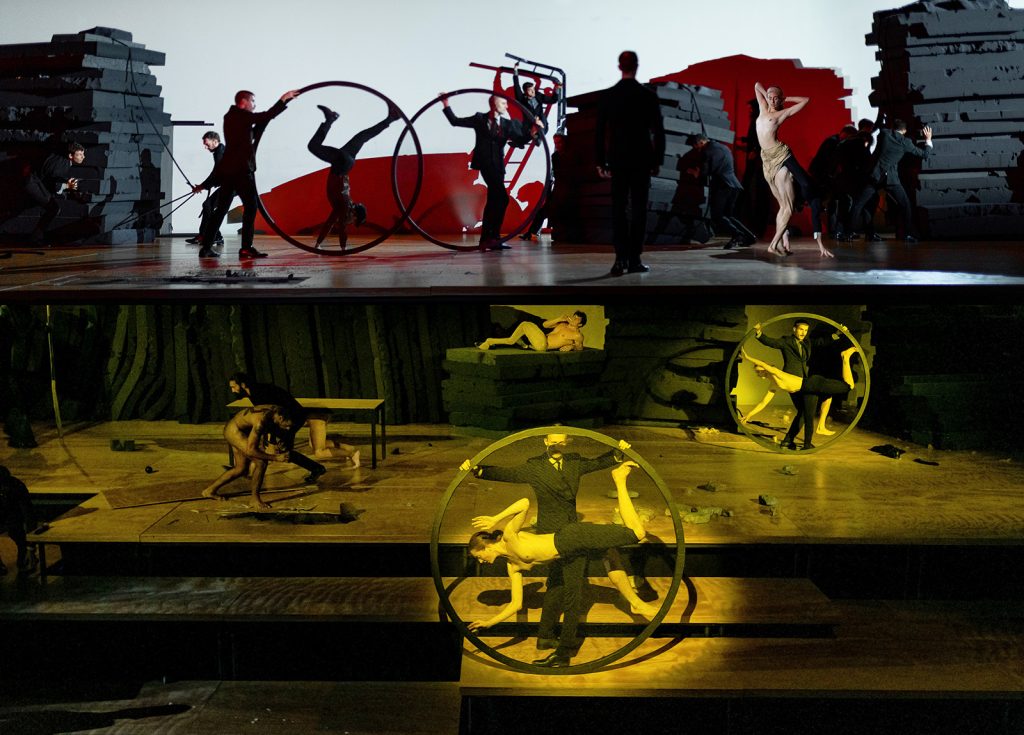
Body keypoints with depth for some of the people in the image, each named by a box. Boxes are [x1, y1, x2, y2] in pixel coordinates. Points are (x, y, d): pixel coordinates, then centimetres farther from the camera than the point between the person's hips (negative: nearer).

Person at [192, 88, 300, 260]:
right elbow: (268, 115, -13)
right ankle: (246, 248, -13)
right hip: (241, 169, -9)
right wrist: (284, 99, -5)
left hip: (227, 169, 9)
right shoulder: (241, 116, -6)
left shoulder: (231, 117, 20)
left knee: (222, 208, 11)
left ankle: (206, 247, 10)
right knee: (251, 205, -8)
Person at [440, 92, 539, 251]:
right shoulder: (480, 119, 6)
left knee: (492, 202, 8)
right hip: (484, 163, -5)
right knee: (502, 199, -19)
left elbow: (521, 140, 2)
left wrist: (532, 131, -14)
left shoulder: (508, 124, 13)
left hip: (497, 166, 5)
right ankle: (494, 237, -17)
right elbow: (455, 121, 11)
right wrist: (446, 104, 5)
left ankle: (485, 240, 16)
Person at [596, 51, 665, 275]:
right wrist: (657, 160, 6)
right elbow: (658, 131, -2)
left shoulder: (609, 96, 0)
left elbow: (600, 131, 1)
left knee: (618, 209, 4)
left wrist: (601, 162, 7)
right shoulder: (648, 96, -3)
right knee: (639, 208, 3)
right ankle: (634, 259, 1)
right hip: (642, 160, -1)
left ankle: (621, 258, -5)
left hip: (618, 160, 1)